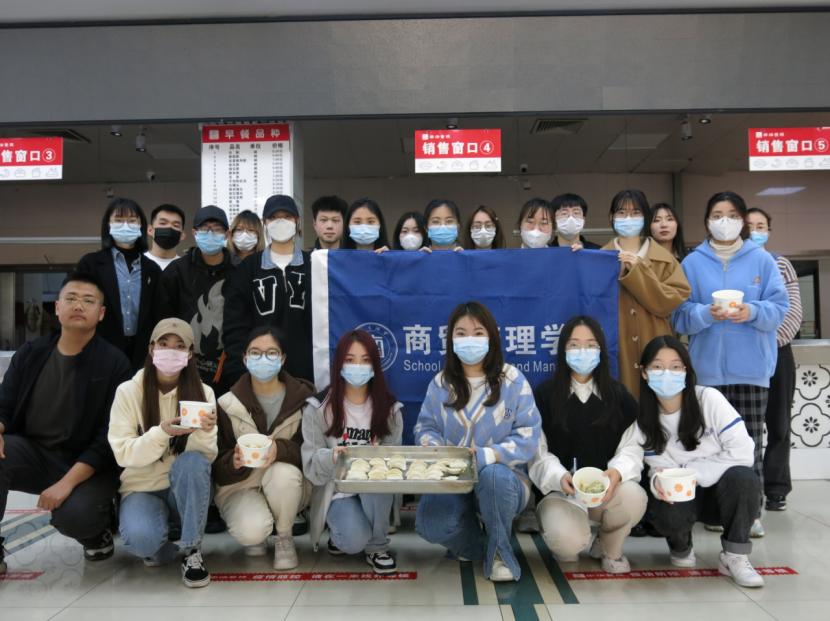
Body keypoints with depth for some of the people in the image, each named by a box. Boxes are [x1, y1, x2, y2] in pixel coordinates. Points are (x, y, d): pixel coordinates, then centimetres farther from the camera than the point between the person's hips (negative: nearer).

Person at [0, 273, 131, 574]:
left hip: (88, 465, -4)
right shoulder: (30, 353, 5)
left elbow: (110, 437, -14)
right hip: (33, 453, 4)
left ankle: (98, 530, 8)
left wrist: (68, 481, -23)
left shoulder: (114, 363, -9)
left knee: (74, 514, -32)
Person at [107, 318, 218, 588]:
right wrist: (161, 433, -31)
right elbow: (123, 453, -13)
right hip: (142, 487, -1)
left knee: (192, 461, -34)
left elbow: (207, 456, -9)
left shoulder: (202, 393, -5)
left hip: (186, 489, 1)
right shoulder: (128, 391, -8)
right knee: (141, 538, -33)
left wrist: (204, 432, -32)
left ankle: (191, 550, -16)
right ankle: (156, 544, 6)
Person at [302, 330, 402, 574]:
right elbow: (311, 465, -8)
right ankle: (340, 532, 11)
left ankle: (377, 547, -9)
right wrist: (331, 457, -31)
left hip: (375, 490, 2)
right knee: (355, 541, -28)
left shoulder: (389, 408, -3)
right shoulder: (318, 408, -8)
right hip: (337, 490, -1)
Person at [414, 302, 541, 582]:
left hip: (502, 478, -2)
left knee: (492, 475, -39)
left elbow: (528, 436, -11)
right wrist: (437, 449, -16)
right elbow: (425, 428, 8)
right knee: (430, 524, -28)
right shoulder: (441, 383, 4)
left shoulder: (513, 380, -6)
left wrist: (486, 455, -26)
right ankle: (479, 545, 8)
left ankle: (499, 552, -9)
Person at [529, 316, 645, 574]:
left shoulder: (618, 395, 7)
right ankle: (564, 544, 11)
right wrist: (560, 477, -24)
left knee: (634, 498, -33)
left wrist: (617, 472, -23)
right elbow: (538, 452, -3)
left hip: (606, 487, 2)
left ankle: (609, 548, 3)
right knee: (569, 542, -32)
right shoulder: (544, 394, 1)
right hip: (560, 490, -2)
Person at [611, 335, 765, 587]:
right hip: (678, 497, 1)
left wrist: (689, 473, -23)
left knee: (743, 479, -33)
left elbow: (742, 452, -21)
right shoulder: (642, 417, -10)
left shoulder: (709, 400, -17)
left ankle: (734, 557, -9)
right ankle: (681, 546, 6)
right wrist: (659, 481, -34)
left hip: (719, 490, -1)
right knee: (668, 514, -33)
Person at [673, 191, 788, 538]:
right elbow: (680, 314, 2)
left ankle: (751, 510, 12)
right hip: (709, 366, 0)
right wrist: (707, 314, -17)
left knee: (750, 439, 2)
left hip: (752, 366, 0)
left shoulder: (762, 260, 5)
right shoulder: (692, 263, 5)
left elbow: (778, 308, 1)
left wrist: (753, 311, -18)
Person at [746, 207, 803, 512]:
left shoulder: (781, 265, 9)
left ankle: (775, 488, 12)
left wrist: (772, 339, -11)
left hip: (777, 352, 2)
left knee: (778, 423, 4)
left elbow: (793, 311, 3)